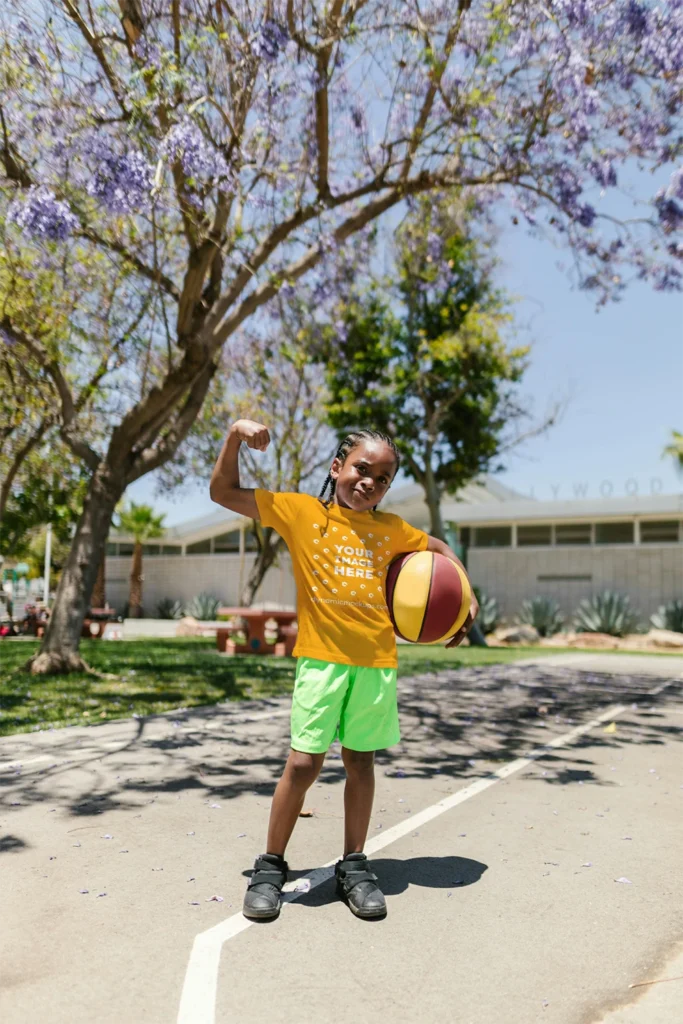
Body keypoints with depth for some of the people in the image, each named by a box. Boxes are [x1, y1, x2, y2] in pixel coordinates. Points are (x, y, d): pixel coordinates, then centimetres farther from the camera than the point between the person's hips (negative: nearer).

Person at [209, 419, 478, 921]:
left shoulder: (390, 528, 12)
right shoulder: (301, 510, 4)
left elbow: (439, 548, 29)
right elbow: (224, 493, 5)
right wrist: (234, 438, -7)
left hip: (378, 660, 3)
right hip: (321, 657, -3)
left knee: (361, 761, 12)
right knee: (303, 762, -4)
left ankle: (354, 865, 28)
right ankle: (271, 866, 17)